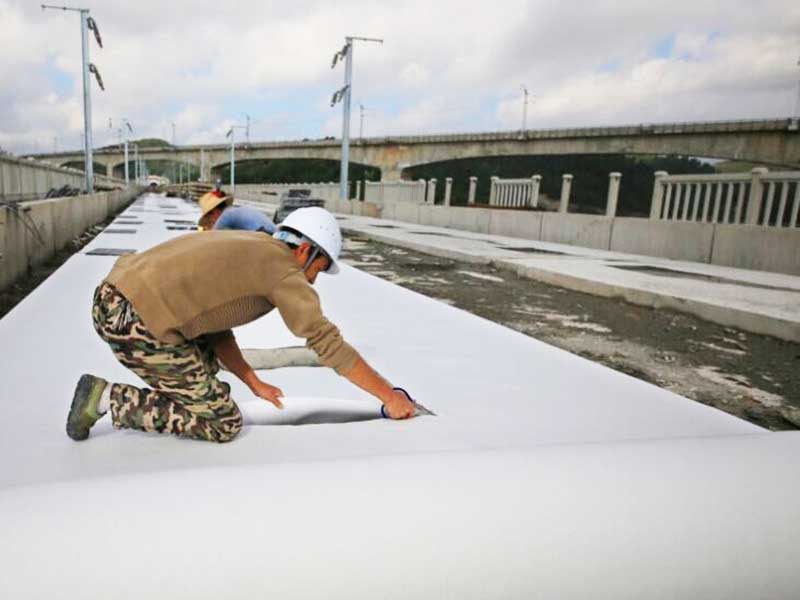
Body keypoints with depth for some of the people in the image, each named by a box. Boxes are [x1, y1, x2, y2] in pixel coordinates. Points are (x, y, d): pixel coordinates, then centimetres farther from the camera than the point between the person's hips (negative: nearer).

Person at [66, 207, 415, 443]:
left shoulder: (243, 249, 21)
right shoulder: (284, 270, -4)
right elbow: (330, 346, -7)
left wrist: (254, 383, 25)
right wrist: (390, 396, 1)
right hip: (136, 326, -10)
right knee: (223, 424, 1)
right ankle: (107, 397, 1)